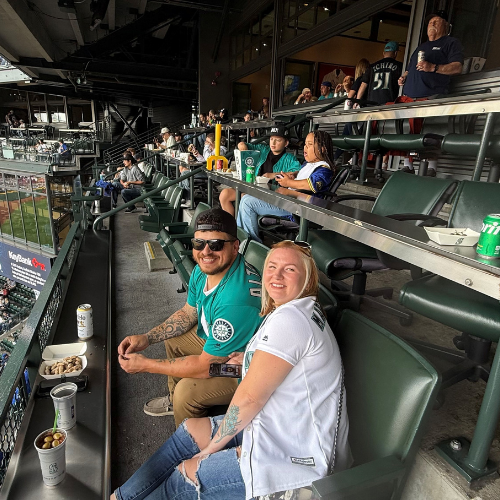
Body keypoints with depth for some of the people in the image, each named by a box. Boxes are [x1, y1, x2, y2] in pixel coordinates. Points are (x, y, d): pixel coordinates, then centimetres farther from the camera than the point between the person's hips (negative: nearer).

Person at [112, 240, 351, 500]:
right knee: (191, 429, 13)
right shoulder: (296, 312, 7)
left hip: (296, 458, -10)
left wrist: (212, 446, -8)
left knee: (186, 475, 1)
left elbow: (249, 397, -22)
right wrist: (252, 359, 7)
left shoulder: (289, 318, -25)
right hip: (277, 426, 10)